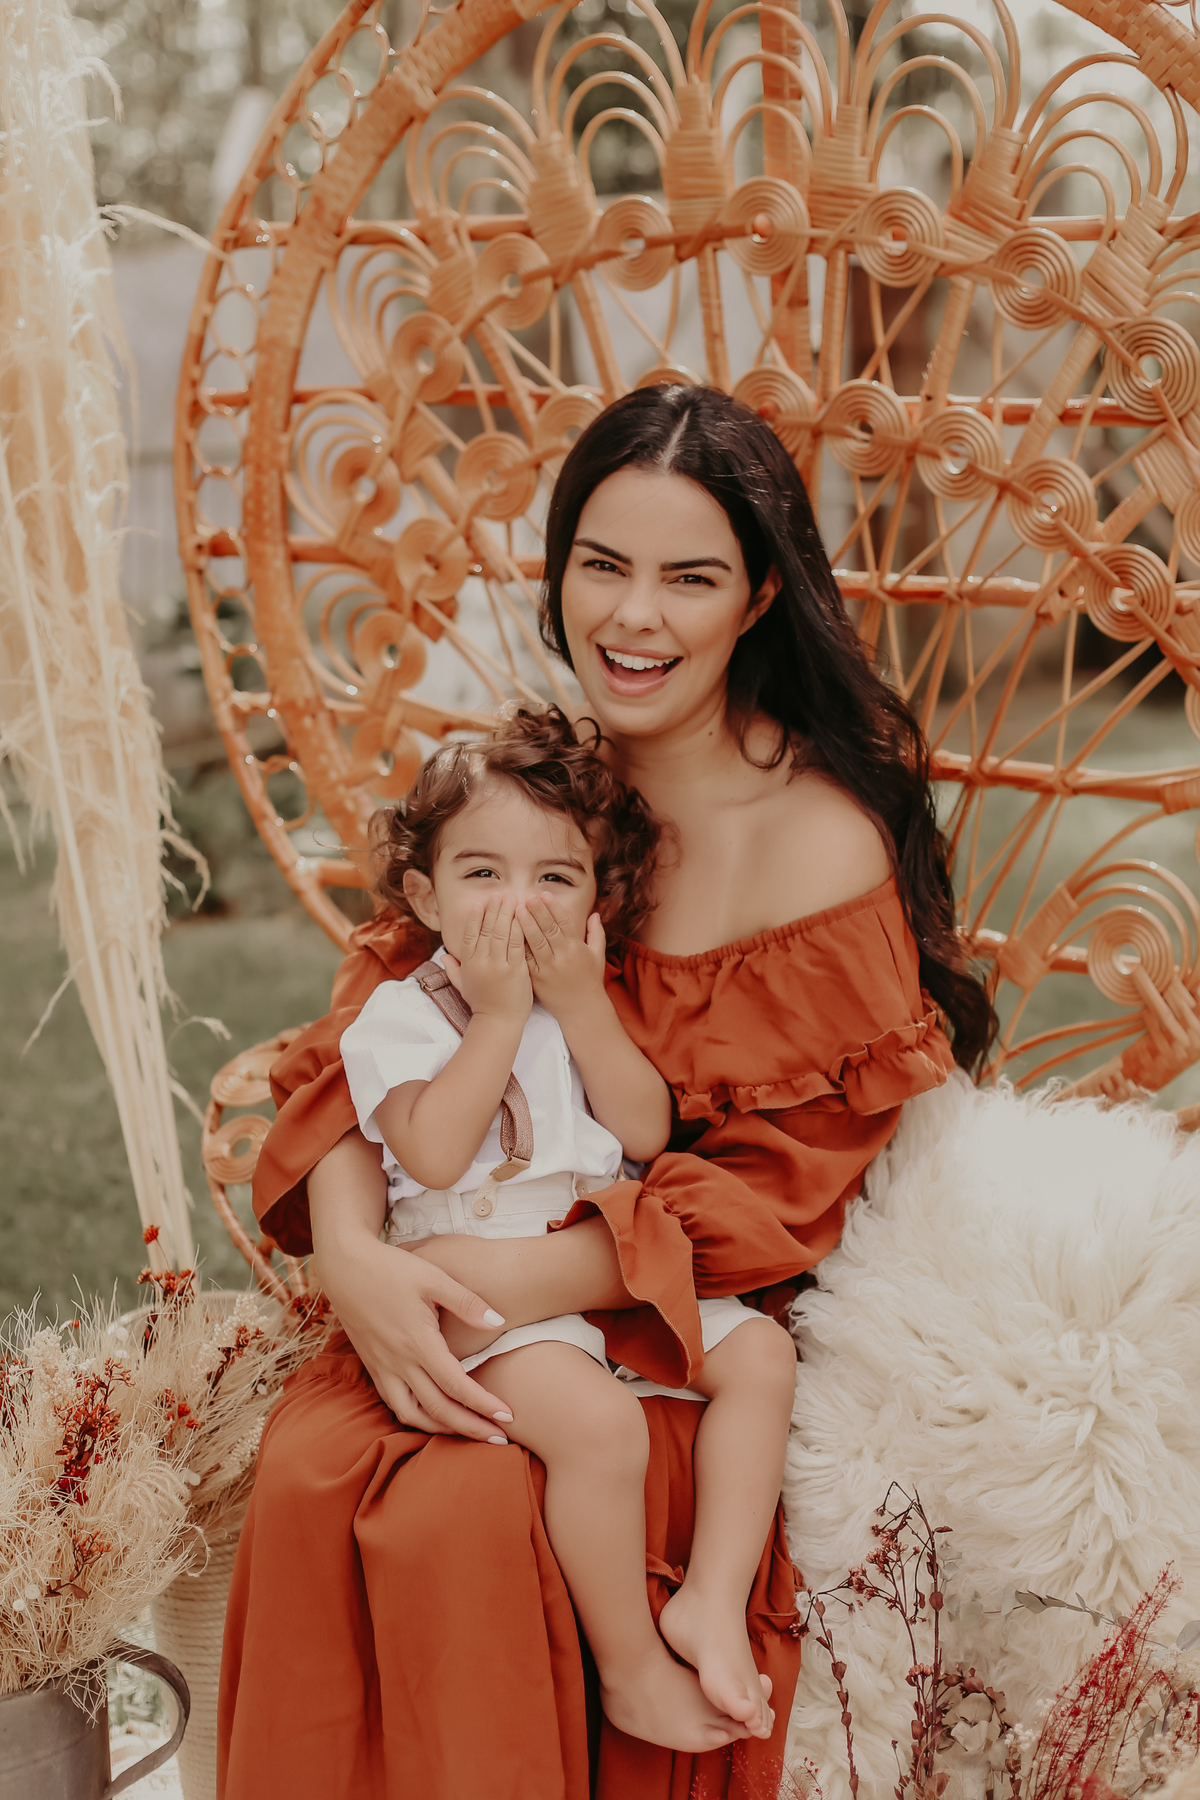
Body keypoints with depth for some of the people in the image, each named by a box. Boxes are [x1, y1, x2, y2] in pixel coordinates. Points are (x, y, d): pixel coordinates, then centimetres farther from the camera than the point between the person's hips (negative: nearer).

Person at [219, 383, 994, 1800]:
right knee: (303, 1465, -21)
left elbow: (773, 1189, -15)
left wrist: (519, 1284, -27)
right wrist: (353, 1256, -22)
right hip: (459, 1291, 5)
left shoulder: (823, 847, -17)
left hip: (703, 1326, -4)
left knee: (457, 1513, -27)